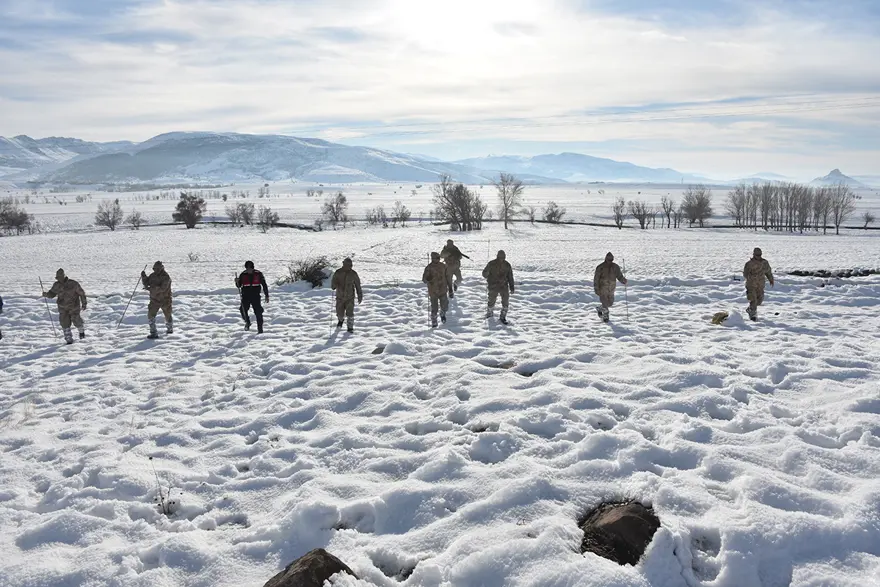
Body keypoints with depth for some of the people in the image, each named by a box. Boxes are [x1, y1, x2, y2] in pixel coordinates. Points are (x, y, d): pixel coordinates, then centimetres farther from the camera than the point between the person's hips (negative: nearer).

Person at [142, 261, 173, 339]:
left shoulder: (166, 277, -19)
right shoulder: (153, 275, 1)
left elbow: (162, 288, -29)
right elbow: (146, 283, 4)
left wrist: (150, 288, -35)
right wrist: (144, 277, -15)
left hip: (165, 300, -4)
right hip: (154, 300, 5)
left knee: (168, 315, 6)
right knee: (151, 315, -1)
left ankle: (170, 329, 23)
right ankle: (153, 333, 6)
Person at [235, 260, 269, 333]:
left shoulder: (258, 274, 0)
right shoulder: (243, 275, 4)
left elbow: (264, 285, 6)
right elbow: (239, 285, 11)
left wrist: (267, 296, 5)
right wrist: (237, 282, -12)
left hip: (255, 296, -1)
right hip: (245, 296, 1)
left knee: (258, 312, -4)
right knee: (243, 309, -15)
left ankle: (260, 329, 5)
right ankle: (247, 322, 15)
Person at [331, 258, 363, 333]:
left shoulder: (353, 274, -3)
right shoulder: (338, 273, -4)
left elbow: (358, 285, 5)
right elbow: (333, 284, -2)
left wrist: (360, 296, 6)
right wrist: (334, 285, -27)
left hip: (350, 297, 0)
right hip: (340, 297, 0)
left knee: (350, 313, -7)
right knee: (340, 314, 4)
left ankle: (350, 327, 12)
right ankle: (340, 320, 40)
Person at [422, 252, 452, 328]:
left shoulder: (443, 266, 3)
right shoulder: (429, 268, -8)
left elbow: (447, 276, 14)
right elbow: (424, 279, -7)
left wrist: (450, 286, 16)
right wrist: (428, 279, -30)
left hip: (443, 290, 3)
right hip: (433, 291, -3)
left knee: (445, 307, 0)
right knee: (434, 308, -1)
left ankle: (442, 314, 36)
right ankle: (434, 322, 19)